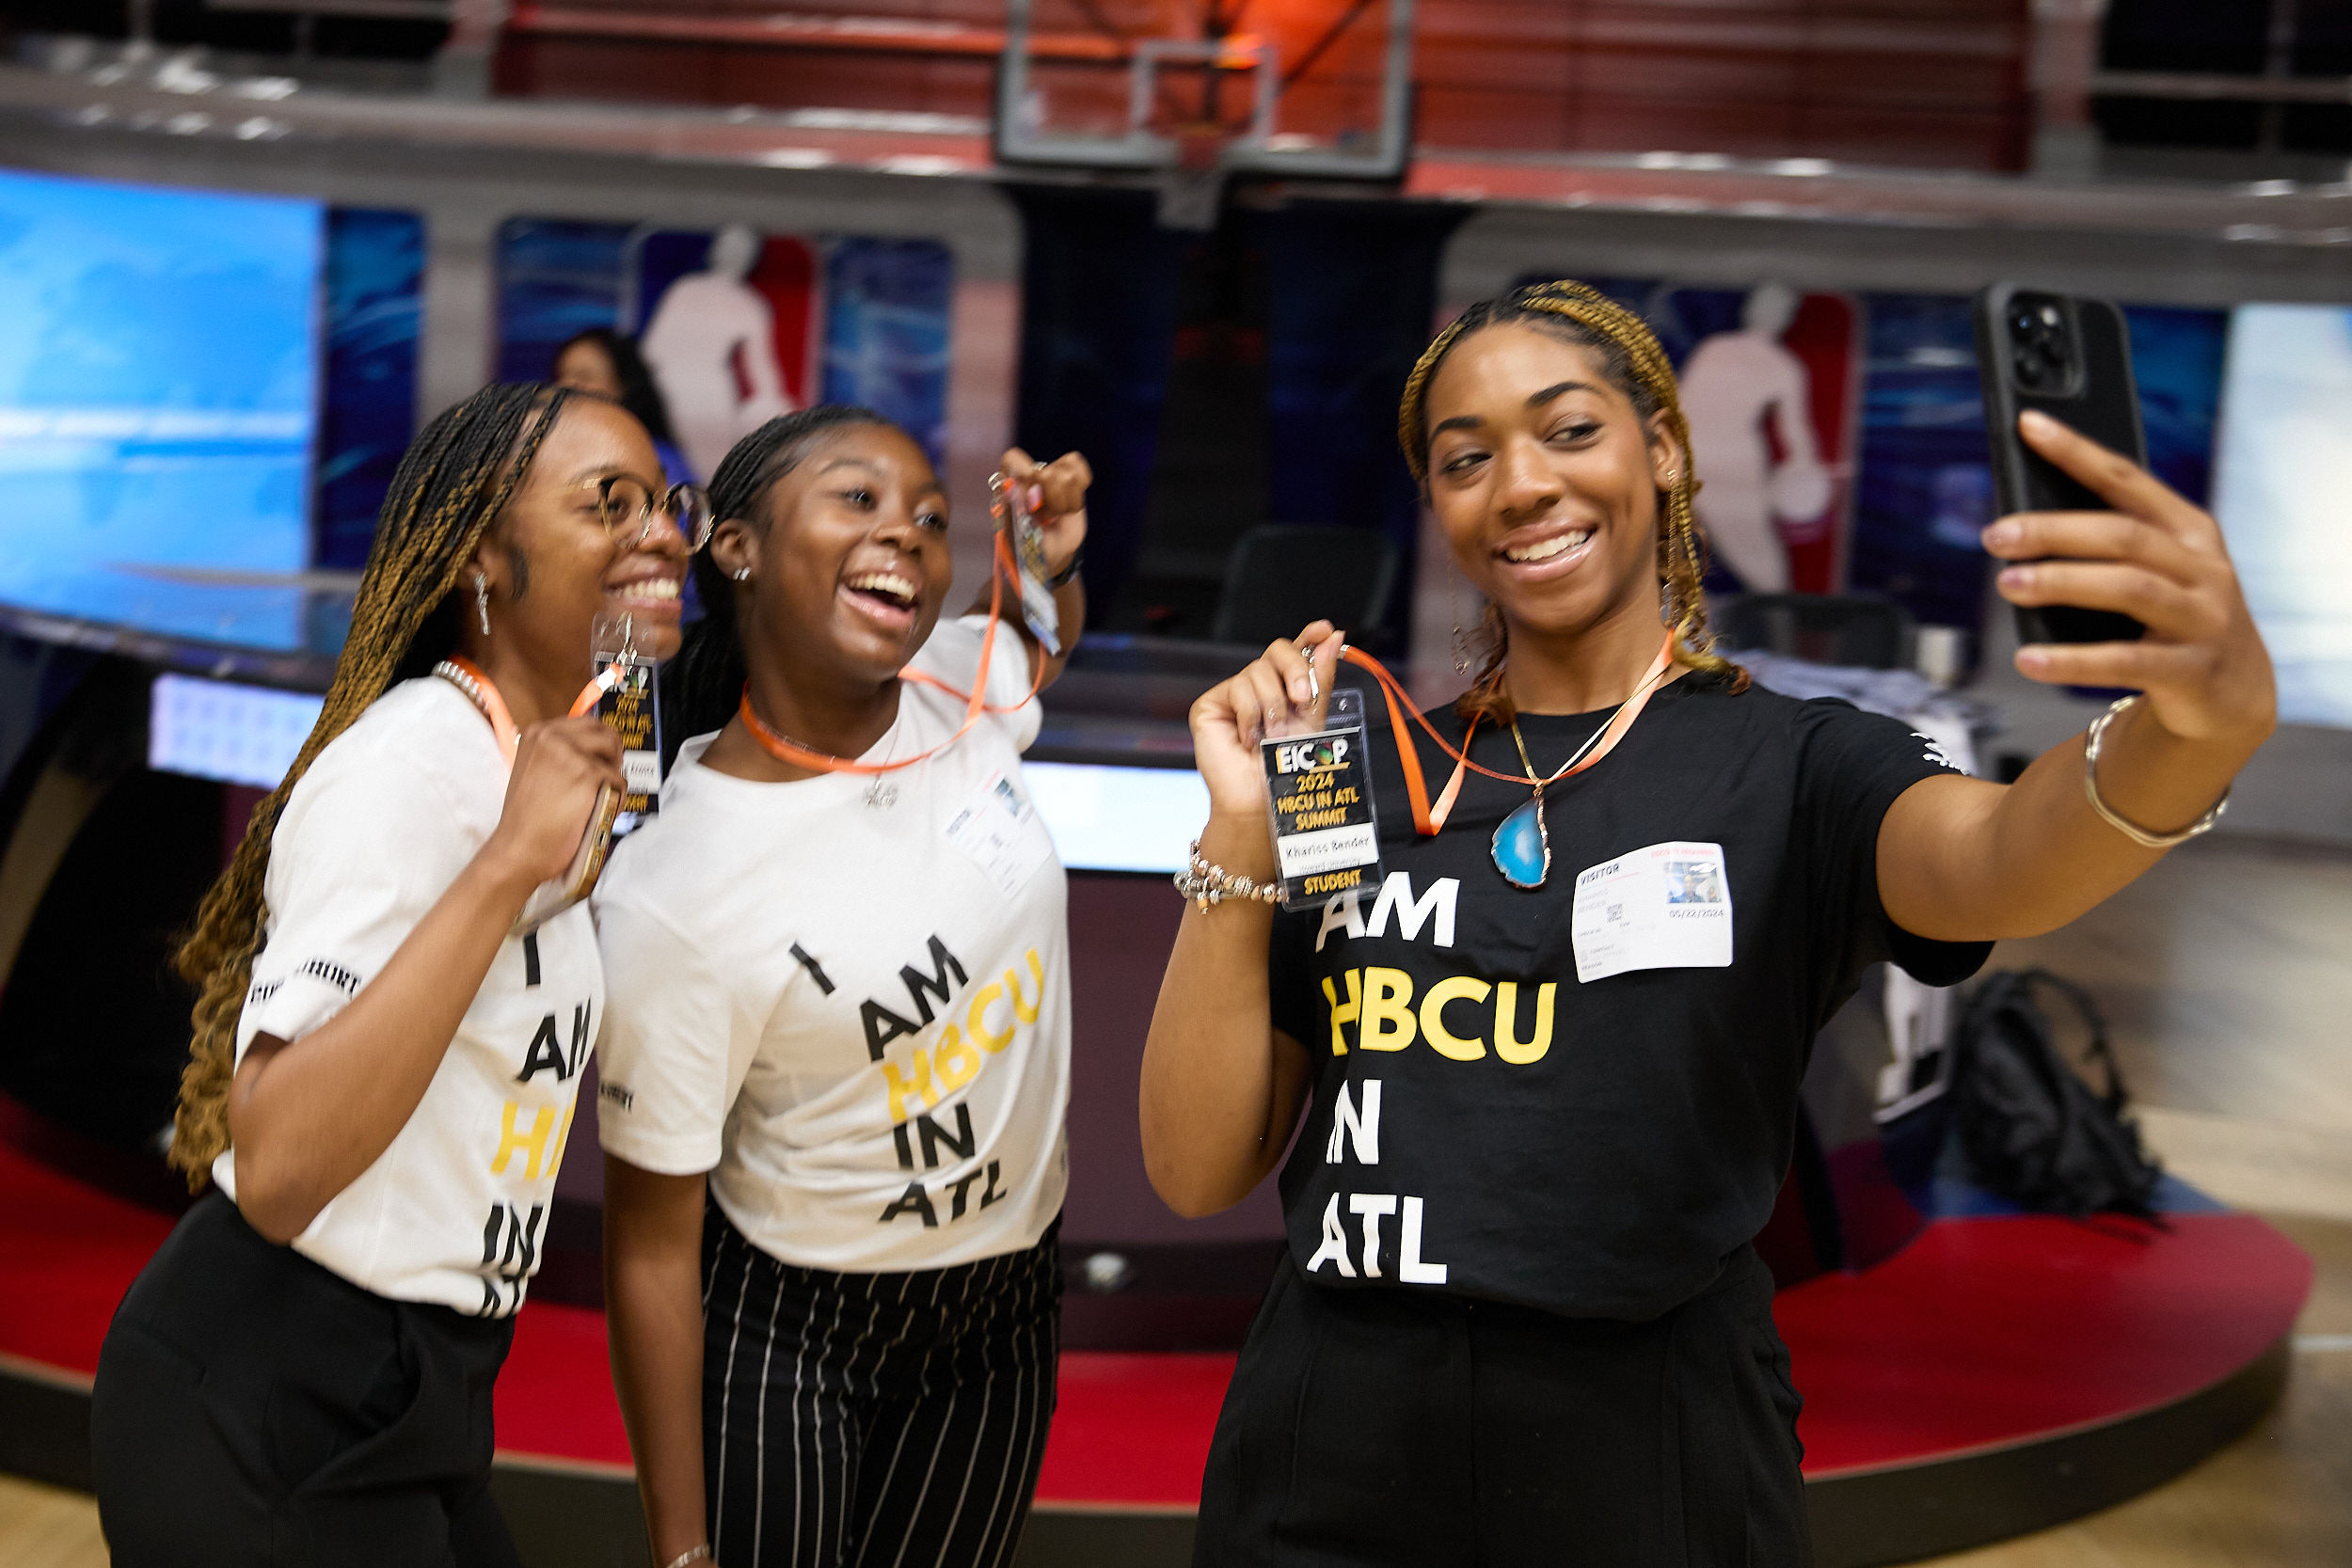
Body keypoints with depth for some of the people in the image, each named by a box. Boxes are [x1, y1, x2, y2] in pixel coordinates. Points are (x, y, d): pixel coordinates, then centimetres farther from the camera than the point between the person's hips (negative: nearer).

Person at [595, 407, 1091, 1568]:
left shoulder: (967, 689, -10)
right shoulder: (669, 897, -24)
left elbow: (1048, 635, 18)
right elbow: (652, 1245, -16)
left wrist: (1053, 561, -6)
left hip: (1005, 1314, 5)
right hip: (783, 1339, -5)